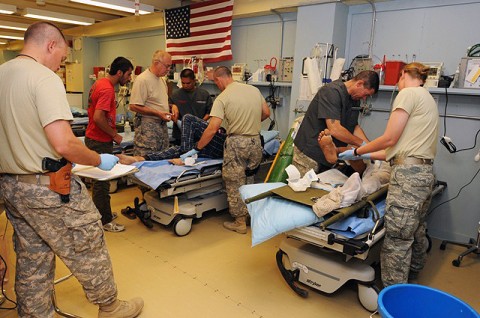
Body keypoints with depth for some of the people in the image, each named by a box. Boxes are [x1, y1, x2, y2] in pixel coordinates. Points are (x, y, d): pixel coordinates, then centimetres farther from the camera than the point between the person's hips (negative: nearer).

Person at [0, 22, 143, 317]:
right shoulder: (44, 78, -17)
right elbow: (63, 143, -27)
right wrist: (100, 160, -12)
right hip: (48, 187, -8)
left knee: (32, 260, 19)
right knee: (89, 249, 9)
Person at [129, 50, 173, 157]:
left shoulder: (162, 80, 15)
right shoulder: (142, 80, -14)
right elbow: (134, 106, -19)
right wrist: (158, 113, -20)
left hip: (162, 124, 9)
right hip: (147, 127, -9)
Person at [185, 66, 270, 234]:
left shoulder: (222, 98, -10)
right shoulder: (254, 89, 6)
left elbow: (212, 129, -16)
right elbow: (266, 113, 13)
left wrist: (196, 148, -6)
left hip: (236, 143, -5)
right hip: (256, 142, 6)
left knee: (234, 184, 8)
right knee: (250, 181, 20)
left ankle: (240, 223, 16)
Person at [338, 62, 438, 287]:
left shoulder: (408, 93, -3)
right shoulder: (427, 99, 25)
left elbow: (389, 139, -9)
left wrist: (358, 152, 5)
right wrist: (368, 156, 23)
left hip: (408, 173, -10)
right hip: (425, 173, 10)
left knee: (397, 238, -6)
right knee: (416, 233, 18)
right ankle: (411, 279, 31)